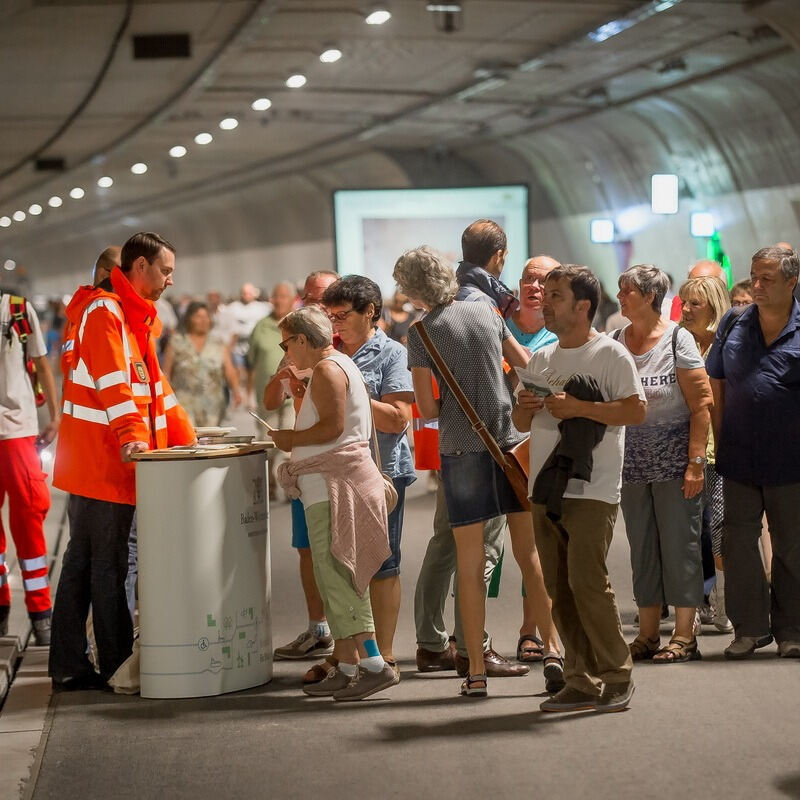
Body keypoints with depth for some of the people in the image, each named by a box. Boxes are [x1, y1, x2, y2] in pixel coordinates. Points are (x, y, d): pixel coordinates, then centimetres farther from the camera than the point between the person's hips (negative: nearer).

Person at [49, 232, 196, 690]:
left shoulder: (136, 317, 21)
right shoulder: (104, 311, -11)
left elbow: (154, 382, 22)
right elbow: (113, 382, -22)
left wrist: (186, 437, 18)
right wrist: (132, 436, -30)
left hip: (110, 463, 10)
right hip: (101, 459, -10)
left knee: (84, 561, 10)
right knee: (107, 565, -2)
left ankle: (69, 667, 14)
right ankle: (119, 667, 5)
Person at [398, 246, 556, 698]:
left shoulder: (422, 332, -5)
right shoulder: (486, 311, 6)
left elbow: (428, 409, -5)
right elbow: (527, 365, 15)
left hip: (462, 449, -3)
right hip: (511, 438, 3)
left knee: (471, 565, 3)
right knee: (530, 553, 8)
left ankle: (477, 671, 5)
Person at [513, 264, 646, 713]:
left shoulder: (610, 354, -4)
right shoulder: (541, 359, 18)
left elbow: (637, 410, -12)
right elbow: (522, 424, 22)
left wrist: (578, 407, -17)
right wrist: (526, 405, 0)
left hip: (592, 491, -7)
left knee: (587, 582, -13)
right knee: (560, 590, 6)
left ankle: (616, 678, -3)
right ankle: (582, 682, 12)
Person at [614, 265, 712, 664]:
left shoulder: (677, 339, -7)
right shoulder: (614, 342, 7)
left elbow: (702, 403, -10)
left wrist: (695, 462, -16)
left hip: (674, 459, -5)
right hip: (632, 462, 5)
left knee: (679, 544, -1)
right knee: (642, 547, 9)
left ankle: (684, 635, 6)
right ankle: (648, 634, 17)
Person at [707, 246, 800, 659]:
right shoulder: (733, 325, 6)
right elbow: (717, 386, 12)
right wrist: (721, 441, 7)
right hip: (739, 460, 3)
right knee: (738, 545, 5)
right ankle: (749, 628, 16)